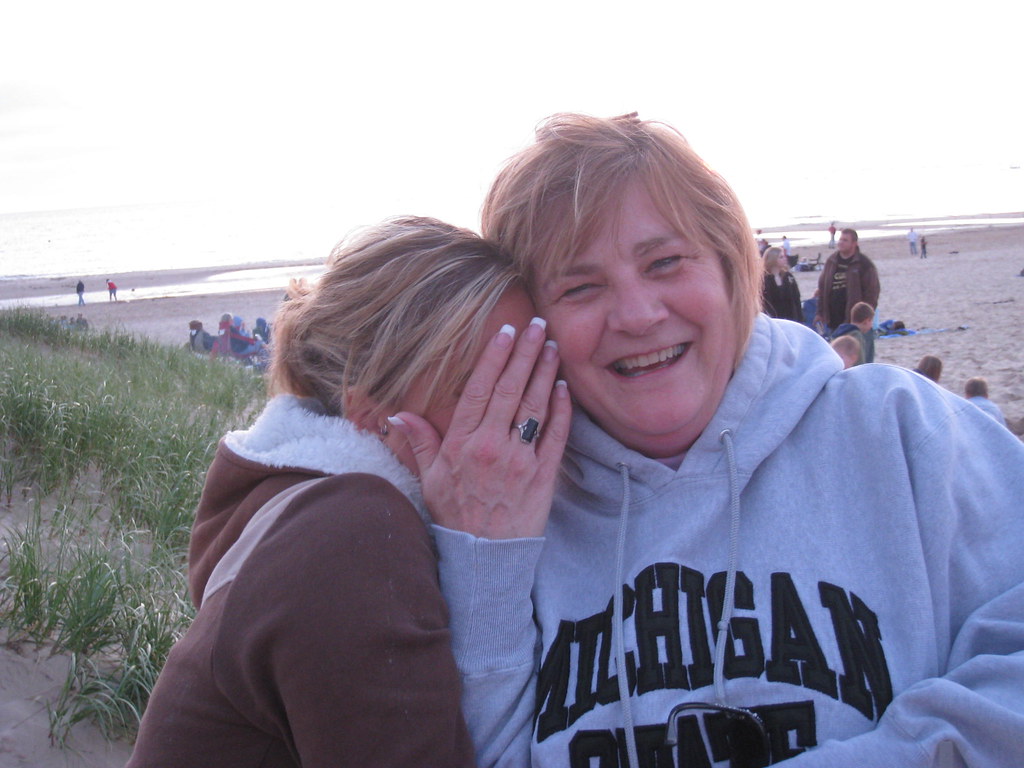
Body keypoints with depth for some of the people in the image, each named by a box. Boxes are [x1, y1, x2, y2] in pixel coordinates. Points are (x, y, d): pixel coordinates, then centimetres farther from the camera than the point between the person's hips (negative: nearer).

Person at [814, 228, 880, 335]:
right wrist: (820, 313, 12)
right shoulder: (831, 261, 11)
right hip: (833, 321, 6)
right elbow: (822, 288, 15)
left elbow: (872, 290, -7)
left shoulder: (865, 264, -5)